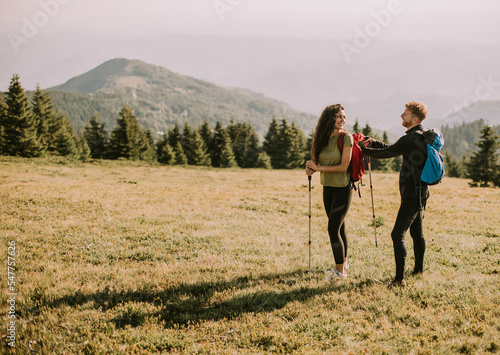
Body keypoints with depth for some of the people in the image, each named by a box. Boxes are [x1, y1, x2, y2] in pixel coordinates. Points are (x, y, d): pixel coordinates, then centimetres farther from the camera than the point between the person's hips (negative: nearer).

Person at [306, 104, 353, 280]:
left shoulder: (346, 138, -13)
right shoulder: (323, 138, 5)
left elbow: (343, 166, -17)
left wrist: (318, 167, -14)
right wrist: (311, 169, -10)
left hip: (342, 188, -6)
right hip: (328, 188, 6)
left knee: (333, 229, -8)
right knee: (339, 228, 16)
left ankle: (340, 271, 1)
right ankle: (344, 262, 31)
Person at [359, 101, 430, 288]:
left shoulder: (411, 139, -19)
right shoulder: (422, 136, 13)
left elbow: (386, 153, -14)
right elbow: (392, 148, 19)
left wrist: (363, 148, 0)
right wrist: (373, 142, 6)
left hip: (412, 194, -11)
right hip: (420, 192, 11)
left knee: (398, 234, -13)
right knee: (416, 232, 22)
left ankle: (400, 278, -15)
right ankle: (418, 268, 37)